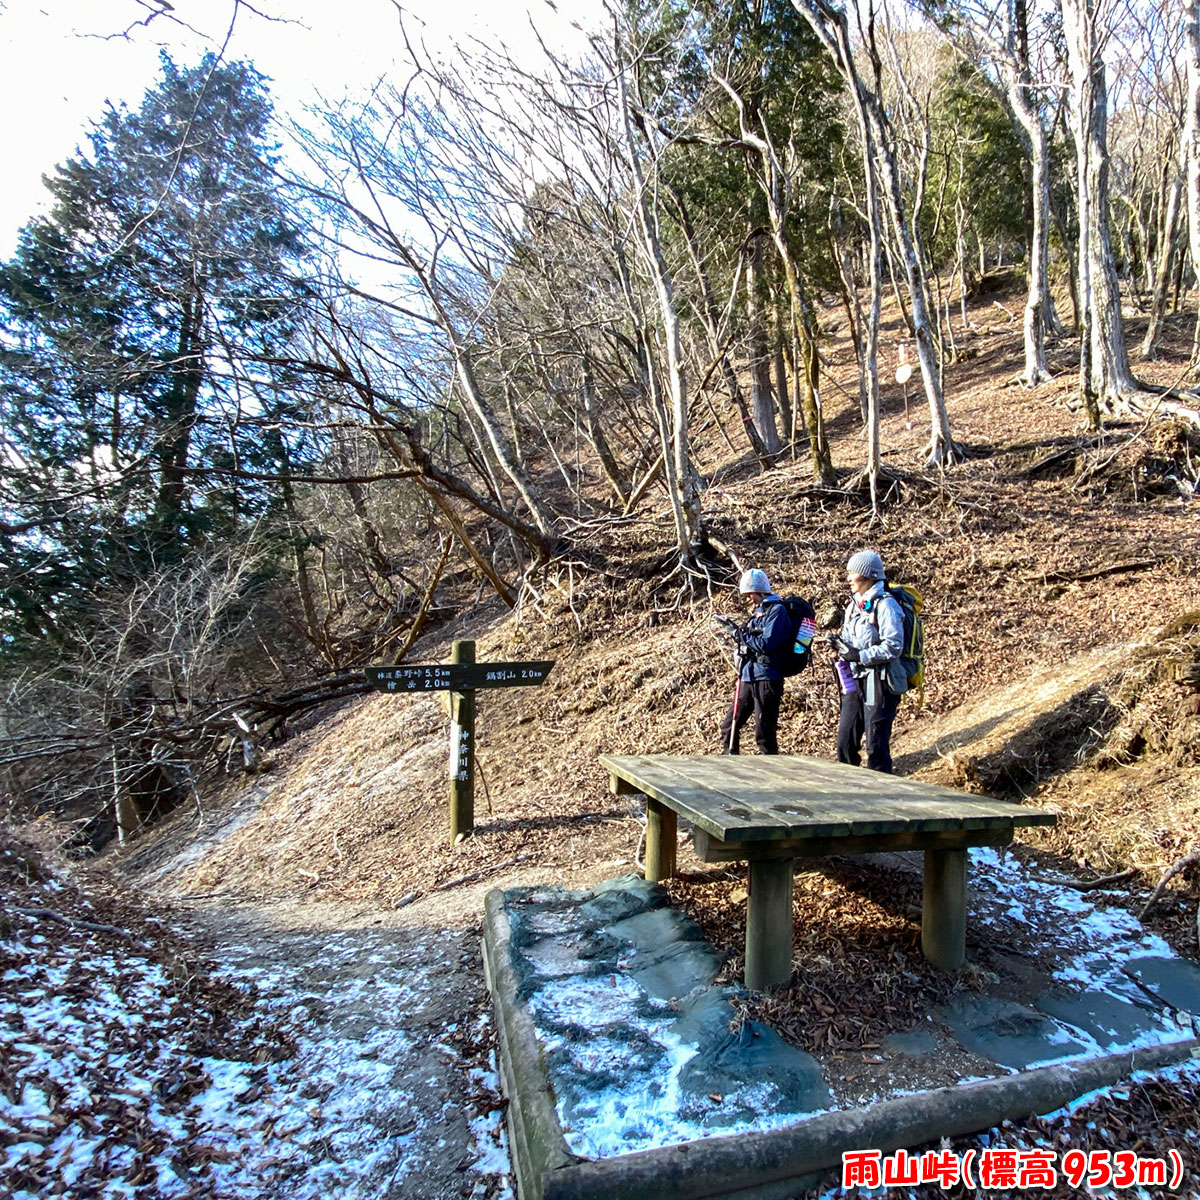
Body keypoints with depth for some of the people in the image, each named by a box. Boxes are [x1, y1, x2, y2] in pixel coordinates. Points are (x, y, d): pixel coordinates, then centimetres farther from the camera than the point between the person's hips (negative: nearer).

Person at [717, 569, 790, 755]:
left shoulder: (776, 610, -11)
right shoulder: (759, 610, 17)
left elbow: (766, 644, -20)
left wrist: (740, 633, -12)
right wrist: (736, 630, 3)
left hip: (766, 678, -9)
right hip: (748, 677, 9)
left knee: (764, 733, -3)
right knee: (729, 726, 13)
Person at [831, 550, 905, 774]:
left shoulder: (885, 605, -13)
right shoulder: (854, 604, 14)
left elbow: (893, 646, -20)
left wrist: (858, 655, -21)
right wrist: (841, 644, -1)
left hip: (878, 682, -8)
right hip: (855, 680, 8)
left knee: (876, 746, -1)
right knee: (845, 743, 11)